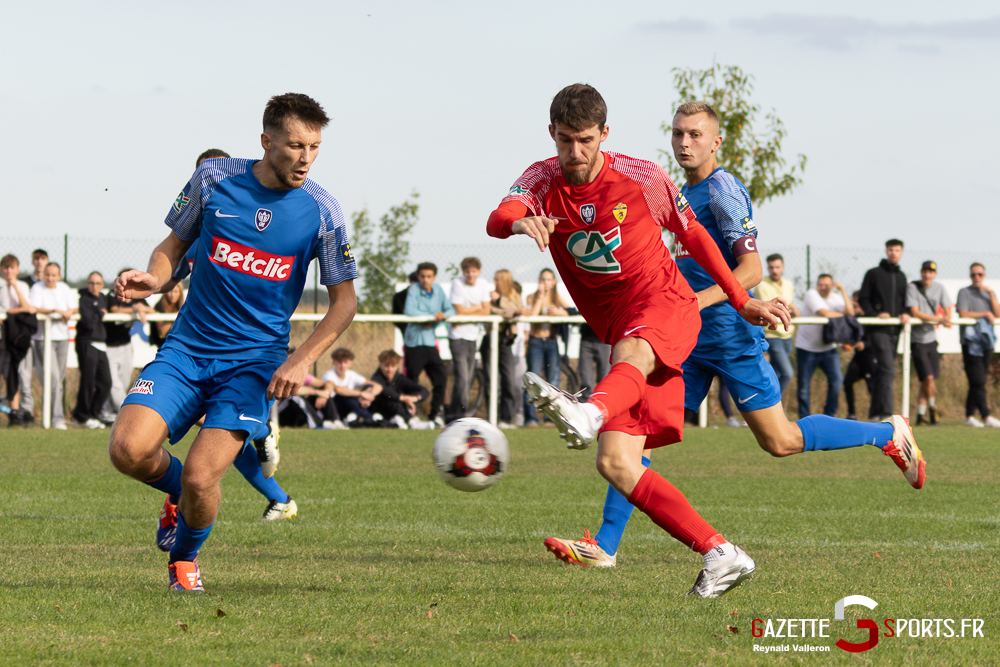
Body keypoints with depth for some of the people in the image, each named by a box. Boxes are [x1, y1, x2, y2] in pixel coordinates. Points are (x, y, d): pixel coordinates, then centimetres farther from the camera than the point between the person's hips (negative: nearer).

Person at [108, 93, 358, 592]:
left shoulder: (321, 211, -5)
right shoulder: (213, 178, -2)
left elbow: (344, 301, 3)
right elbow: (175, 244, 12)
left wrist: (302, 360, -10)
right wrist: (154, 278, -12)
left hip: (255, 360, -2)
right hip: (188, 347, 2)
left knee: (201, 477, -19)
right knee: (128, 450, -20)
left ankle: (185, 556, 15)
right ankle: (181, 492, 16)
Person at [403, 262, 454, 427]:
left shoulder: (438, 290, 8)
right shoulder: (414, 290, -8)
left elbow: (451, 309, 8)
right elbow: (409, 310, -21)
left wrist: (443, 314, -15)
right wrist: (430, 316, -16)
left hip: (430, 340, 5)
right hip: (415, 340, -5)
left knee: (440, 377, 2)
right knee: (412, 379, -3)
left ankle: (436, 413, 13)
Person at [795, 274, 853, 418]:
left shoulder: (836, 298, 4)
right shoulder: (811, 294, -10)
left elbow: (850, 313, -14)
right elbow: (824, 313, -22)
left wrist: (842, 290, -16)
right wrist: (843, 315, -7)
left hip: (828, 348, 4)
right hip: (806, 348, -4)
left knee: (837, 380, -10)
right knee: (804, 385, -1)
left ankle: (829, 414, 3)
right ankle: (804, 417, 11)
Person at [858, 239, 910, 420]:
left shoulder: (901, 277, 17)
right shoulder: (874, 274, 0)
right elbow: (863, 299, -1)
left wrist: (905, 313, 1)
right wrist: (875, 314, -16)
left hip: (894, 330, 6)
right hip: (878, 330, -6)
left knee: (882, 372, 10)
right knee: (888, 371, -18)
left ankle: (875, 412, 16)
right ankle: (886, 412, -23)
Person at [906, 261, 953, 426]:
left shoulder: (939, 288, 6)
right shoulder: (912, 287, -8)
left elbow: (947, 309, 8)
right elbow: (915, 312, -15)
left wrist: (947, 319, -17)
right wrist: (939, 319, -24)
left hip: (931, 338, 5)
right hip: (917, 339, -5)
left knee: (926, 381, 3)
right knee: (928, 377, -14)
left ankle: (921, 415, 13)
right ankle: (931, 407, 7)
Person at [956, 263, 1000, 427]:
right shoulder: (964, 292, 4)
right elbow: (963, 314, -9)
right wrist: (985, 314, -9)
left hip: (986, 341, 6)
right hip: (970, 341, -6)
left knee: (979, 381, 5)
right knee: (978, 381, -12)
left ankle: (969, 416, 11)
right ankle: (986, 417, -18)